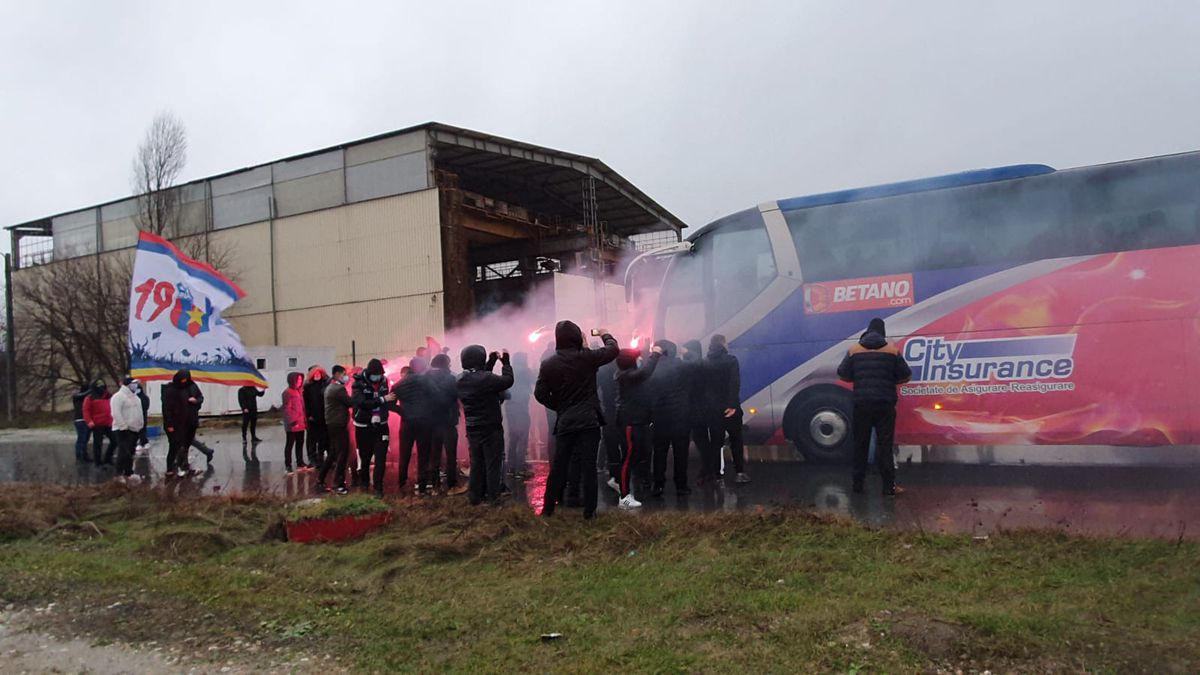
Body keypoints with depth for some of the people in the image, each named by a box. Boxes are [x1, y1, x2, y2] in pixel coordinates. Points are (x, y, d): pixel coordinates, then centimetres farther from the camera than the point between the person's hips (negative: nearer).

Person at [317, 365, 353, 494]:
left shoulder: (329, 387, 15)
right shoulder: (339, 388, -16)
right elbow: (350, 402, -14)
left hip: (332, 423, 10)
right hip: (339, 424, -10)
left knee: (332, 453, 15)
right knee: (342, 453, -5)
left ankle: (320, 480, 18)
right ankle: (338, 484, -2)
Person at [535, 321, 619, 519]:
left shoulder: (548, 365, -1)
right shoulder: (587, 357, -7)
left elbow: (540, 394, -1)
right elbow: (613, 349, 6)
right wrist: (605, 335, 27)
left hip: (564, 422, 3)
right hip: (589, 420, -2)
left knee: (558, 466, 11)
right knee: (588, 466, 0)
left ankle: (548, 508, 17)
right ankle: (589, 510, 2)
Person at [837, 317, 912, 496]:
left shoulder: (854, 350, 1)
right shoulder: (892, 350, -1)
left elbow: (843, 375, 3)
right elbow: (906, 376, 2)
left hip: (862, 404, 1)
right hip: (885, 404, -1)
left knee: (860, 444, 11)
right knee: (885, 445, 1)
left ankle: (858, 483, 16)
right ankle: (889, 486, 1)